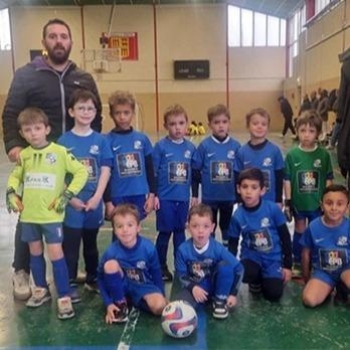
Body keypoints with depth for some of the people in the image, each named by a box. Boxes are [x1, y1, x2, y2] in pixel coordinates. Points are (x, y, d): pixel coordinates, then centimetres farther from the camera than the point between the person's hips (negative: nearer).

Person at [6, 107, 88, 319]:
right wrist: (11, 193, 3)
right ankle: (41, 289, 35)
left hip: (51, 215, -5)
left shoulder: (60, 152, -10)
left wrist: (68, 195, -14)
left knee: (56, 254, -5)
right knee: (35, 252, 17)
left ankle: (64, 297, 6)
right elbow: (15, 177, 20)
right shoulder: (23, 155, 4)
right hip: (28, 215, 5)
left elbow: (82, 172, -10)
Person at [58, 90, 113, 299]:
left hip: (94, 202, 2)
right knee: (71, 246, 4)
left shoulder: (101, 141, 1)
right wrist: (71, 198, -13)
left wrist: (96, 198, -13)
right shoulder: (64, 141, -3)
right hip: (72, 203, -2)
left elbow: (105, 171, -4)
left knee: (91, 244, 16)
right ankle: (71, 284, 18)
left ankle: (92, 279, 32)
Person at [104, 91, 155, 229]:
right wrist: (108, 201, -6)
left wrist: (151, 195, 3)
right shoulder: (108, 141, -5)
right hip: (118, 197, -2)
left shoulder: (142, 139, 2)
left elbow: (150, 169, 7)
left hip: (140, 195, 2)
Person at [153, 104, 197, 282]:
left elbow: (195, 173, 10)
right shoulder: (161, 146, -7)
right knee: (165, 233, 6)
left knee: (180, 232, 13)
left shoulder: (191, 147, 3)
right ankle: (162, 267, 21)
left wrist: (195, 195, 11)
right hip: (165, 198, -3)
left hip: (183, 198, 3)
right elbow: (153, 172, -5)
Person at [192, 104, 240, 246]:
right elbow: (195, 171, -4)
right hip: (209, 197, -1)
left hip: (229, 196, 2)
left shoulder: (236, 146, -4)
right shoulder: (204, 146, -9)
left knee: (228, 227, 18)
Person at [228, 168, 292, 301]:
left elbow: (285, 237, -5)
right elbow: (233, 244, 1)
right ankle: (255, 281, 7)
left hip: (273, 257, 0)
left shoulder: (273, 209, -16)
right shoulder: (237, 216, -12)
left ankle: (266, 279, 22)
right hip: (251, 256, 1)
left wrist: (287, 265, -3)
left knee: (273, 295, -14)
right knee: (247, 274, -32)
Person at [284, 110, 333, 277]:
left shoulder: (323, 154, -8)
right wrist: (287, 202, -6)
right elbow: (287, 180, -6)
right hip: (298, 202, 0)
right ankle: (297, 263, 30)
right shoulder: (292, 155, -10)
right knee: (299, 231, 15)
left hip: (317, 202, 0)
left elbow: (328, 179, -2)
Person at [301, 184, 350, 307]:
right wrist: (307, 280, 10)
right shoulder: (313, 227, -13)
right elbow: (306, 254, 1)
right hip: (322, 272, 0)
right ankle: (329, 288, 8)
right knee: (309, 300, -25)